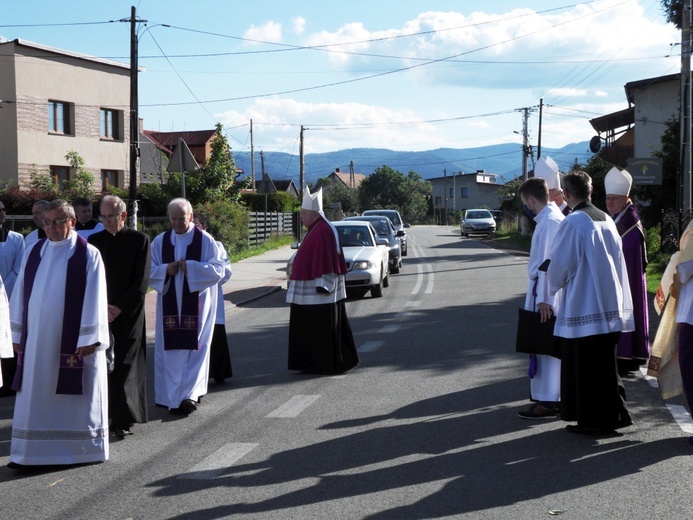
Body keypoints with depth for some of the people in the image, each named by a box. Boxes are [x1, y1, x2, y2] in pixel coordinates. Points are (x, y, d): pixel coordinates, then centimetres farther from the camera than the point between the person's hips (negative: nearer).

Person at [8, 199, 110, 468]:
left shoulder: (88, 254, -5)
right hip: (37, 337, 4)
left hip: (73, 339, -4)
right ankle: (30, 451, 12)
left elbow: (93, 298, -8)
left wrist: (89, 337, -12)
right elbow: (20, 294, 12)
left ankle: (83, 447, 16)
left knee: (75, 393, 4)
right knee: (35, 394, 6)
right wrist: (18, 333, 9)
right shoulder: (34, 252, 8)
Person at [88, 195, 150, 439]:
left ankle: (122, 420, -2)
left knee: (125, 366, -5)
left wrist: (119, 307, -9)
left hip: (129, 314, -3)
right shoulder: (94, 241, 9)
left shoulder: (139, 240, 0)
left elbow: (142, 281, -5)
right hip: (101, 314, 3)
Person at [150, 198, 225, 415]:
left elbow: (218, 269, -7)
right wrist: (166, 270, -12)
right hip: (170, 304, 3)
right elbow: (150, 271, 9)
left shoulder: (205, 240, -1)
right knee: (171, 348, 3)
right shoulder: (160, 241, 9)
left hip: (197, 304, -3)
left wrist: (191, 267, -18)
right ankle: (173, 396, 10)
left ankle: (191, 394, -9)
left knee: (195, 347, -7)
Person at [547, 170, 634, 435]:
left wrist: (553, 286, 8)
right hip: (610, 304, 7)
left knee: (585, 365, 1)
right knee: (604, 361, 15)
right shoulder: (607, 220, 8)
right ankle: (613, 414, 20)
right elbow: (617, 260, 14)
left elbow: (560, 264, -11)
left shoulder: (572, 223, -14)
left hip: (583, 307, -7)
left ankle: (594, 420, 6)